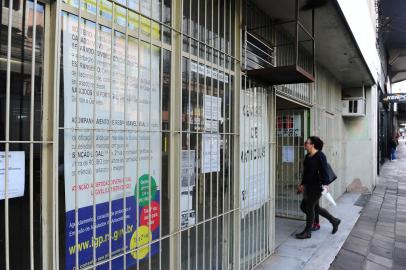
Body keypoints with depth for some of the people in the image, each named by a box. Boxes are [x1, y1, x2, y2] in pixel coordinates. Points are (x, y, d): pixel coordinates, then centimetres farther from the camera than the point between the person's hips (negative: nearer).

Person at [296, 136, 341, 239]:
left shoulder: (320, 156, -13)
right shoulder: (307, 156, 11)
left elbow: (324, 171, -18)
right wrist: (303, 184, 18)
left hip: (317, 186, -9)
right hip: (309, 186, 9)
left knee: (309, 207, -2)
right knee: (315, 207, 15)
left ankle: (307, 232, 10)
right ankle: (334, 221, 33)